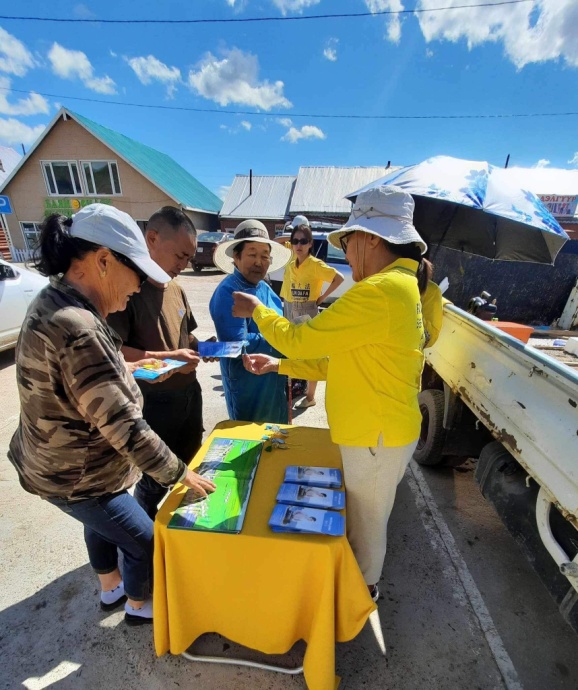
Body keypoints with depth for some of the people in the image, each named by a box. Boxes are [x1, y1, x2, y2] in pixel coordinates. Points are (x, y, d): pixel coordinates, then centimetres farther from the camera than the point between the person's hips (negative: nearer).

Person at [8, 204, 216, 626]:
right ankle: (139, 606, 44)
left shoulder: (54, 300, -4)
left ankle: (111, 590, 58)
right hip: (77, 477, -9)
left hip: (62, 461, 10)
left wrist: (130, 366, 3)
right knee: (146, 542, 14)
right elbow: (123, 426, -32)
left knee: (103, 523, 32)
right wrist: (178, 472, -21)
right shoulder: (77, 330, -36)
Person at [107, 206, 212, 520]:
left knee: (190, 468, 23)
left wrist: (201, 347, -2)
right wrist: (168, 358, -26)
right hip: (154, 401, -7)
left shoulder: (176, 289, 6)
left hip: (189, 393, 8)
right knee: (155, 480, 12)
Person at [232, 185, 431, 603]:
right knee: (363, 516, 28)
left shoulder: (380, 292, -27)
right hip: (376, 430, 9)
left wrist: (256, 310, -4)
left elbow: (300, 339, -23)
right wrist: (277, 366, 5)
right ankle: (360, 580, 54)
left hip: (377, 438, -9)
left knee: (366, 523, 17)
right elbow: (339, 361, 8)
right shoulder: (398, 286, 8)